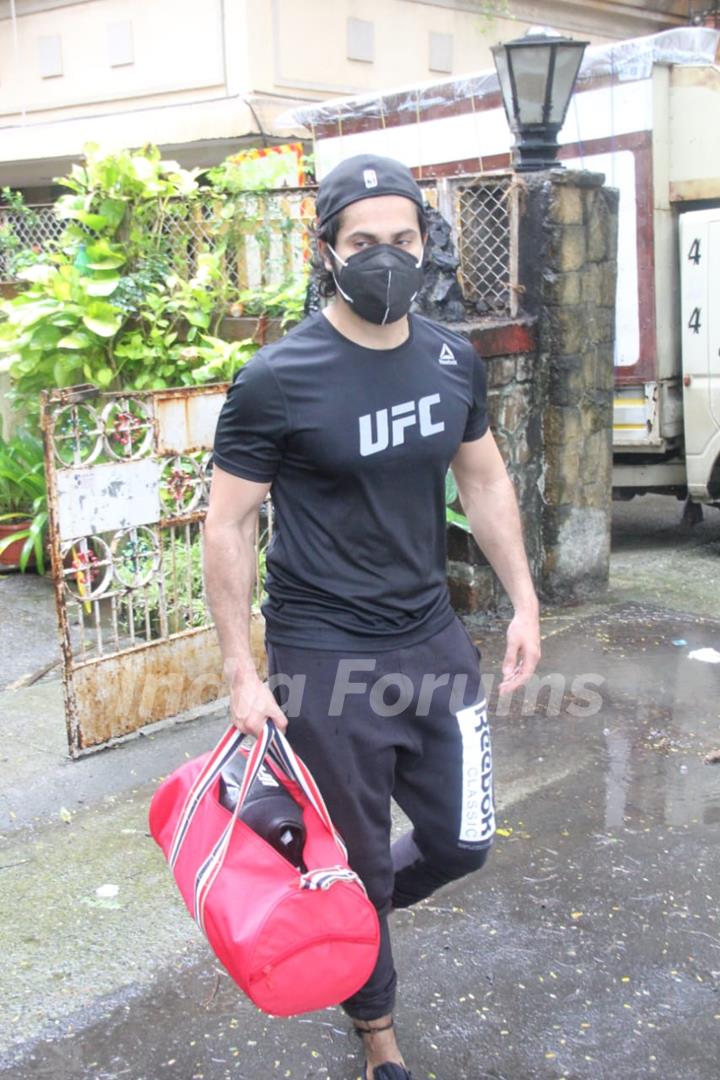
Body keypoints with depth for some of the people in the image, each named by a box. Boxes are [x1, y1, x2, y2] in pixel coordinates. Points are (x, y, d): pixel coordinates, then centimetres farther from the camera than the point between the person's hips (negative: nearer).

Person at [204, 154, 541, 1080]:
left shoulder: (453, 361, 1)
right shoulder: (277, 379, -15)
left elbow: (483, 479, 14)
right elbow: (228, 524, -11)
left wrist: (523, 601, 10)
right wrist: (240, 673, -11)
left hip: (432, 638, 5)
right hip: (324, 661, -5)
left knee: (462, 841, 13)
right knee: (359, 864, 11)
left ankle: (359, 907, 46)